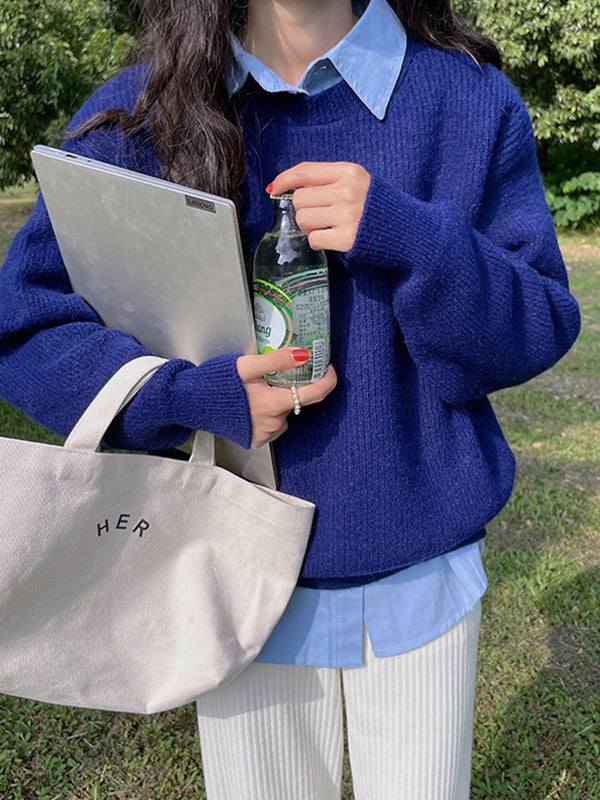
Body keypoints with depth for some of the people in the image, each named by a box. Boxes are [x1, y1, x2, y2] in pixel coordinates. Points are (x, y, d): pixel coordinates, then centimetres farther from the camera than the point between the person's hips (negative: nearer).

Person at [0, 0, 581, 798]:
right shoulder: (134, 117, -4)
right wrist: (196, 394, -19)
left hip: (420, 574, 1)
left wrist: (412, 241, -24)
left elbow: (541, 333, -4)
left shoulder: (473, 101, -3)